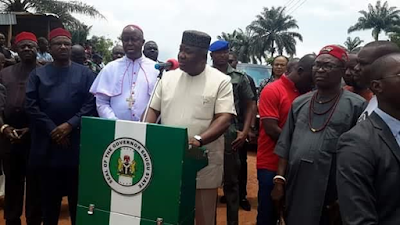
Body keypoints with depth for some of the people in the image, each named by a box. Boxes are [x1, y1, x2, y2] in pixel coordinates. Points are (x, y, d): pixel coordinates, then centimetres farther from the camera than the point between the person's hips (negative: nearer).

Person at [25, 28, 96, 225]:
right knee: (49, 193, 11)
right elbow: (31, 106, -1)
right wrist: (52, 130, -11)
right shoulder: (38, 74, 9)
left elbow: (90, 104, -4)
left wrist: (70, 125, -15)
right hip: (47, 143, 1)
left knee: (77, 192, 8)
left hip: (76, 143, -1)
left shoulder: (85, 73, 5)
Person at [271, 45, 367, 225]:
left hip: (330, 197, -4)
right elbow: (285, 145, 10)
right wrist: (279, 180, 5)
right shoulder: (299, 103, 9)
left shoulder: (356, 106, -6)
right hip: (294, 190, 4)